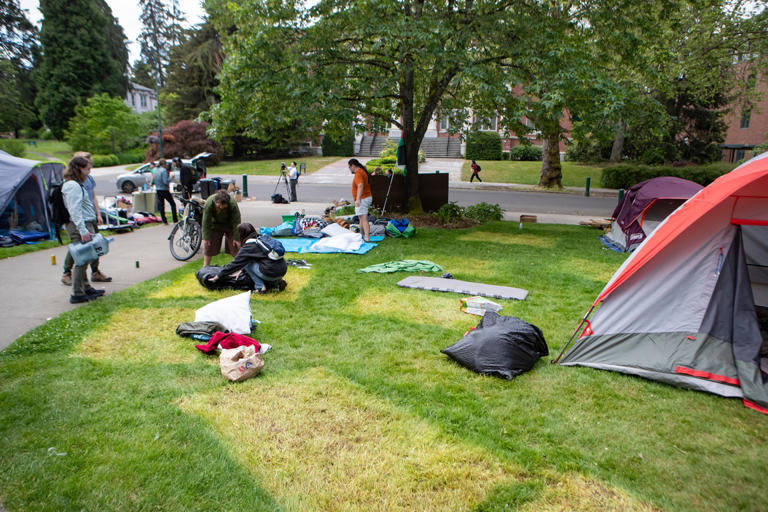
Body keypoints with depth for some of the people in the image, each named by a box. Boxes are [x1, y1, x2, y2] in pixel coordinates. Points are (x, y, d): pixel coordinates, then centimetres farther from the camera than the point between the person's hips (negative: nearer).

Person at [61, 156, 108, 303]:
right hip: (80, 226, -11)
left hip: (86, 225, 11)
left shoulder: (77, 184, 18)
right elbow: (75, 210, -21)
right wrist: (83, 230, -24)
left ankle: (86, 288, 28)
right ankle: (77, 294, -2)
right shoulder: (73, 186, -14)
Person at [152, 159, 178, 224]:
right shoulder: (164, 170, -15)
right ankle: (175, 220, -1)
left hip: (158, 190, 7)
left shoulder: (155, 170, 8)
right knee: (173, 204, 2)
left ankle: (164, 221, 11)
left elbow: (153, 181, 14)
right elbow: (165, 181, -22)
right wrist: (171, 178, -9)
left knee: (161, 205, 11)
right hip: (164, 190, -7)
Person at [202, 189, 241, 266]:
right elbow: (206, 223, -20)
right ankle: (205, 267, 15)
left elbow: (236, 222, -23)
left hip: (230, 224, -1)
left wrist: (236, 238, -20)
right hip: (215, 224, 1)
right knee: (208, 245, 1)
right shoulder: (209, 203, -32)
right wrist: (206, 238, -16)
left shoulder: (233, 204, -35)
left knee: (235, 245, -6)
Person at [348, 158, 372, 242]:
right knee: (361, 218, 20)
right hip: (367, 197, 11)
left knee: (364, 219, -14)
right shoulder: (362, 171, 18)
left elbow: (360, 186, -27)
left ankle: (367, 238, -19)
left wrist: (358, 199, -31)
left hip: (362, 199, -11)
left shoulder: (358, 173, -15)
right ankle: (361, 234, 30)